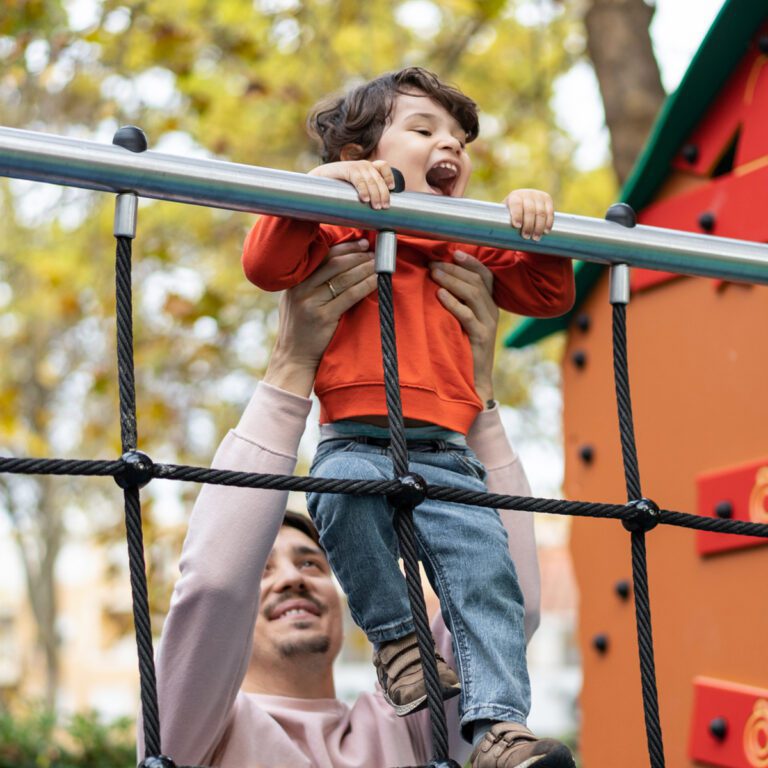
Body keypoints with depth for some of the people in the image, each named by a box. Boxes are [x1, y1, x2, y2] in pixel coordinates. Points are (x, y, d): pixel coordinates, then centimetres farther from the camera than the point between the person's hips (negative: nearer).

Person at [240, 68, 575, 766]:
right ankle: (394, 635, -15)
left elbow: (548, 295, 25)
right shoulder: (339, 230, 10)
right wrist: (322, 182, -13)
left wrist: (534, 223, 8)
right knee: (346, 488, -36)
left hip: (448, 454, 4)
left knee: (487, 577, -16)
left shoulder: (470, 250, 24)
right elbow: (266, 265, -6)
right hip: (358, 442, -3)